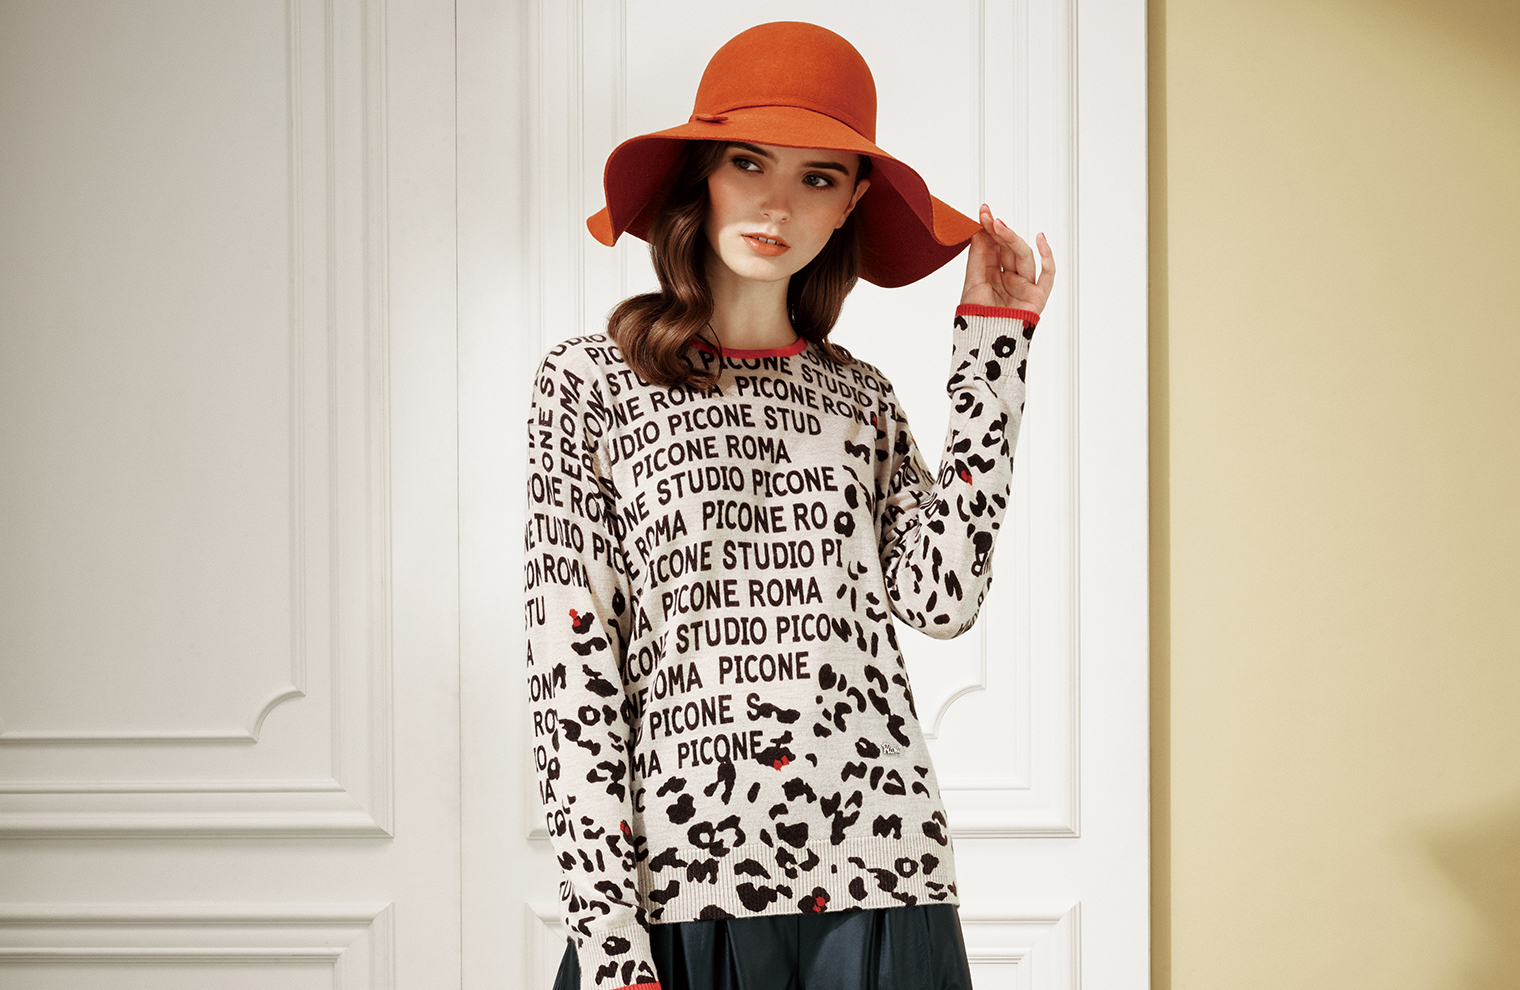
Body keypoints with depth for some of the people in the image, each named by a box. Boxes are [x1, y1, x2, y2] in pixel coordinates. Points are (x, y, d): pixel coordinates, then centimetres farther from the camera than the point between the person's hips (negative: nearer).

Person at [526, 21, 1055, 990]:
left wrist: (995, 337, 1)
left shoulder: (860, 394, 12)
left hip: (879, 876, 3)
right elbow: (570, 661, -3)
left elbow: (942, 594, -5)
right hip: (682, 879, -3)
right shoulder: (592, 382, 2)